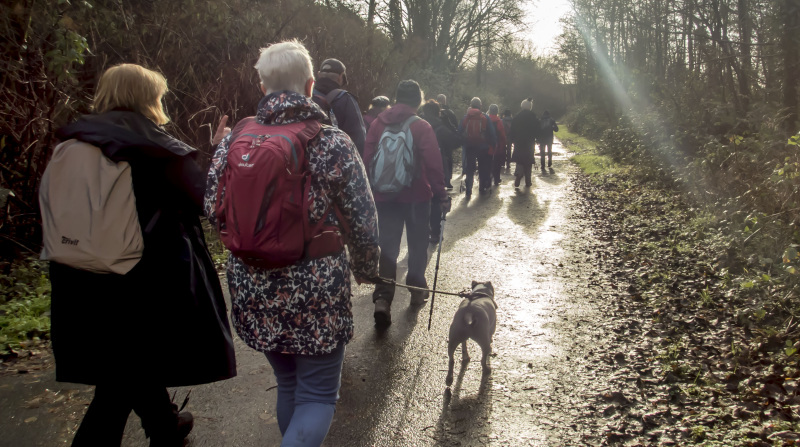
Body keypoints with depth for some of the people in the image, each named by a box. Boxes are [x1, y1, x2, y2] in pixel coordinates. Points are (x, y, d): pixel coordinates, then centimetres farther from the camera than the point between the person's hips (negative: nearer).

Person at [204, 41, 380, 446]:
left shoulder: (234, 142, -2)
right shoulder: (333, 144, -11)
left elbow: (213, 211, 3)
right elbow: (362, 218, -7)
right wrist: (365, 268, 10)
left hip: (255, 288, 4)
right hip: (317, 290, -4)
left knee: (287, 384, 24)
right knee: (317, 396, 8)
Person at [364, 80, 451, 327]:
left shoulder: (378, 124, -1)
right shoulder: (422, 127, -9)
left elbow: (367, 159, 2)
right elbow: (433, 165, -14)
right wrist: (441, 195, -8)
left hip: (385, 196, 2)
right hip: (416, 196, -2)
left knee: (388, 246, 4)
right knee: (418, 243, 16)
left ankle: (383, 298, -10)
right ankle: (417, 289, 26)